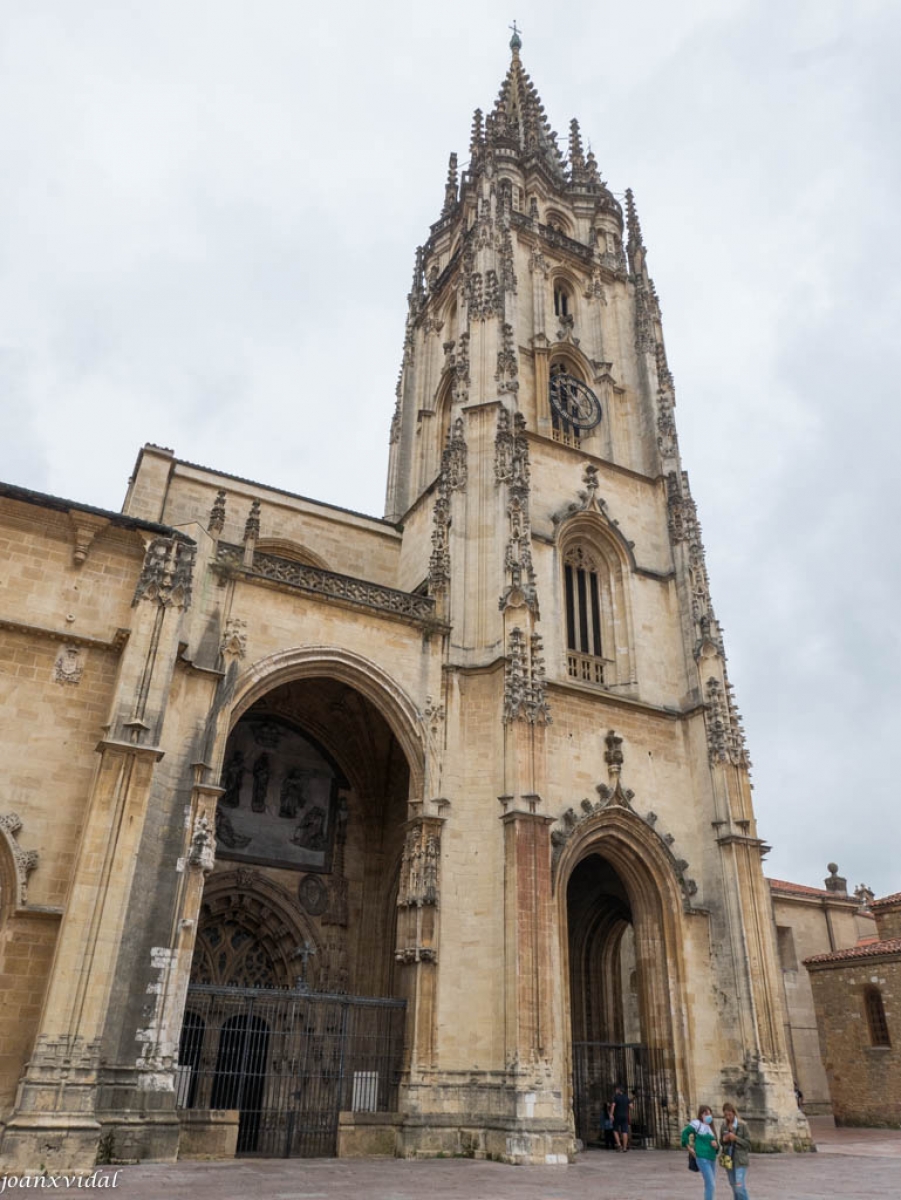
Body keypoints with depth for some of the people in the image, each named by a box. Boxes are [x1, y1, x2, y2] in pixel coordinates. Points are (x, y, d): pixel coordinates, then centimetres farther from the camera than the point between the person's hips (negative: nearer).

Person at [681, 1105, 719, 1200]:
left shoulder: (710, 1127, 15)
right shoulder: (697, 1124, -8)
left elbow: (715, 1143, 17)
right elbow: (685, 1132, -8)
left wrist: (716, 1145, -4)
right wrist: (688, 1147, -8)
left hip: (712, 1159, 8)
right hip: (702, 1158, -8)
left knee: (711, 1185, 14)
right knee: (711, 1185, -11)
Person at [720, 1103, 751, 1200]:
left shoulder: (742, 1125, -11)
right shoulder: (724, 1126, 3)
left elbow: (748, 1143, -8)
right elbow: (721, 1142, 12)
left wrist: (735, 1138, -21)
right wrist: (724, 1140, -10)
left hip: (740, 1160, -5)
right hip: (728, 1159, 5)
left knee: (740, 1186, -12)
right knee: (733, 1186, 12)